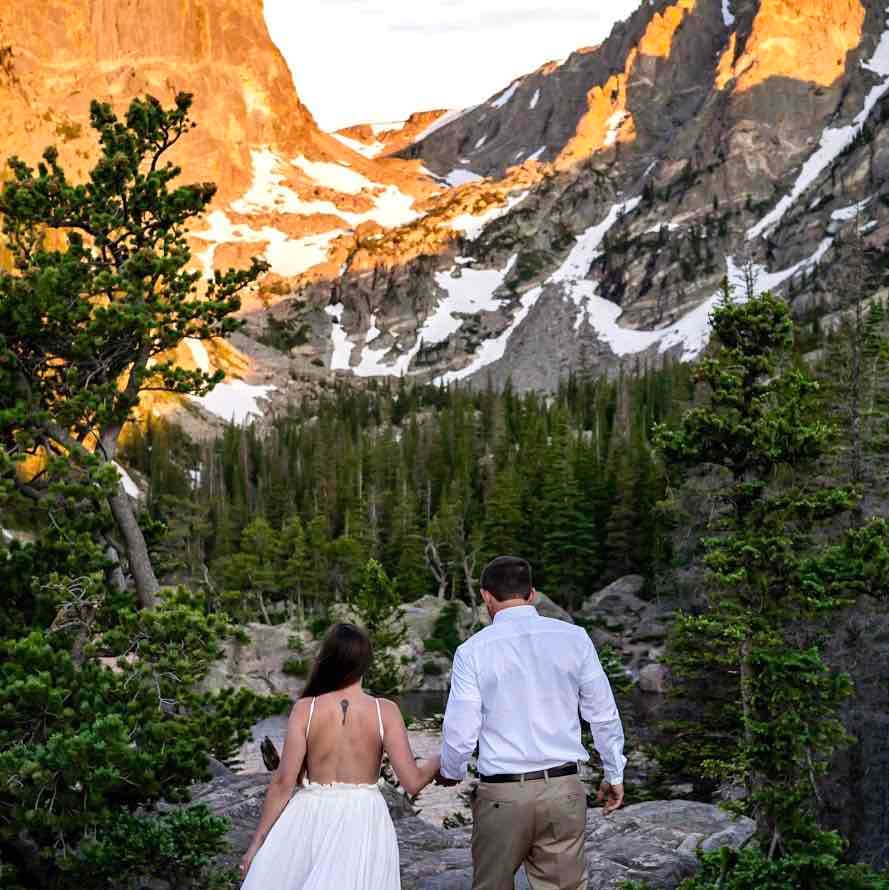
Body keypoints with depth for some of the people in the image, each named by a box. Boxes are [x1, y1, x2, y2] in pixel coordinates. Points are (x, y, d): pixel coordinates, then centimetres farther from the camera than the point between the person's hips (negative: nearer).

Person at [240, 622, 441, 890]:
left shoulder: (305, 709, -7)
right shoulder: (385, 711, -7)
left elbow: (283, 783, -7)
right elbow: (412, 782, -9)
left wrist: (258, 842, 1)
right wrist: (438, 761, 11)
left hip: (312, 819, 0)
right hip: (364, 821, 0)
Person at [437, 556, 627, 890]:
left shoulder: (473, 651, -6)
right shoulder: (574, 638, 0)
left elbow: (461, 732, -6)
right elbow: (604, 715, 5)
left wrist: (450, 773, 15)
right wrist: (615, 774, 19)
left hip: (501, 794, -2)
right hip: (564, 788, 2)